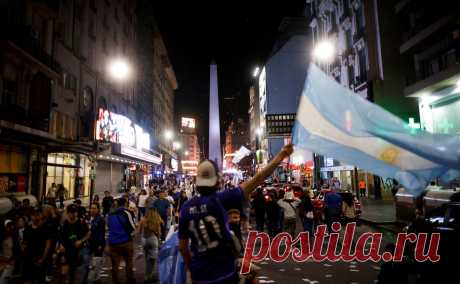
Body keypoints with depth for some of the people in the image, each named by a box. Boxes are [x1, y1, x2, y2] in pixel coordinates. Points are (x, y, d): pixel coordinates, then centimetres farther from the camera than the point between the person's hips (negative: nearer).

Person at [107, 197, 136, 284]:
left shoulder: (111, 215, 10)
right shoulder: (126, 213, -7)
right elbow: (132, 227, -8)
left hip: (113, 243, 4)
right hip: (125, 242, -4)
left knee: (115, 265, 9)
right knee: (128, 262, 13)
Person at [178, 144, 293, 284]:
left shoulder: (186, 208, -6)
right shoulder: (221, 200, -18)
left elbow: (182, 246, 1)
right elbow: (256, 180, -19)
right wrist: (282, 154, -14)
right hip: (224, 272, -3)